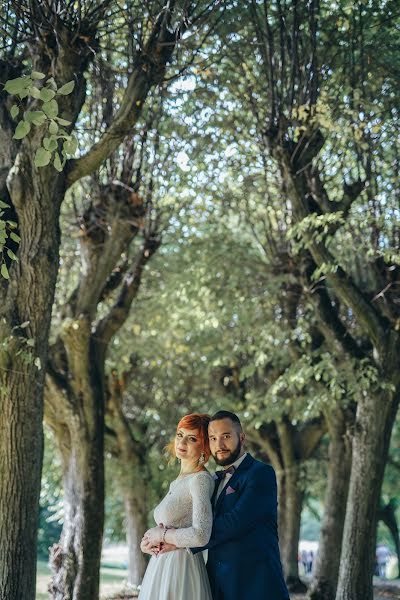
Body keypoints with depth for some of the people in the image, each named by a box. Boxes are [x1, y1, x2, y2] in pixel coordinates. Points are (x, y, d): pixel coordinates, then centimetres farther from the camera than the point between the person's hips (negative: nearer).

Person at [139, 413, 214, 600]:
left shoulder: (201, 480, -12)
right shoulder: (177, 482, 15)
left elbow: (200, 535, -23)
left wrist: (161, 534, -9)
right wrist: (150, 541, 1)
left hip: (182, 571, -8)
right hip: (160, 569, 8)